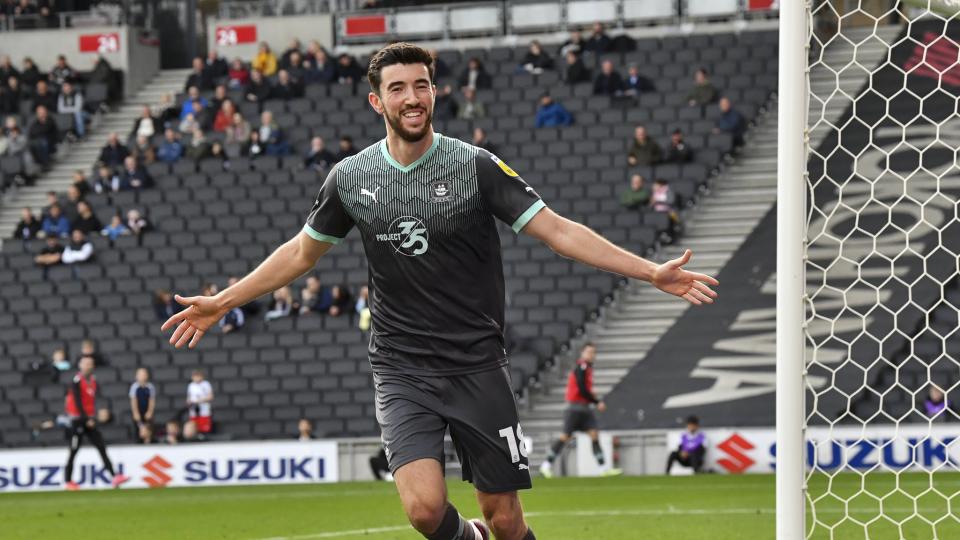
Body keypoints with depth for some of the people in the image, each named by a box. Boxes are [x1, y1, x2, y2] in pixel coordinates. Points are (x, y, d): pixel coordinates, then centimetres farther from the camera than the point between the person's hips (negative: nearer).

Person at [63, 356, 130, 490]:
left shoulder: (93, 380, 10)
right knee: (74, 451, 0)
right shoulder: (77, 381, -12)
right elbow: (77, 402, -16)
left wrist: (93, 417, 5)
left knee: (102, 447, -2)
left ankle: (114, 477, -9)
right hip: (78, 420, -7)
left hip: (90, 420, 7)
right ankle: (68, 481, 10)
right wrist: (87, 419, -18)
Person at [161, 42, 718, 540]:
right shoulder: (352, 178, 2)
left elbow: (557, 230, -8)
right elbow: (302, 252, 18)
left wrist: (652, 272, -17)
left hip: (478, 365, -1)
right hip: (403, 371, 1)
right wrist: (222, 302, 18)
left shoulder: (477, 167, -5)